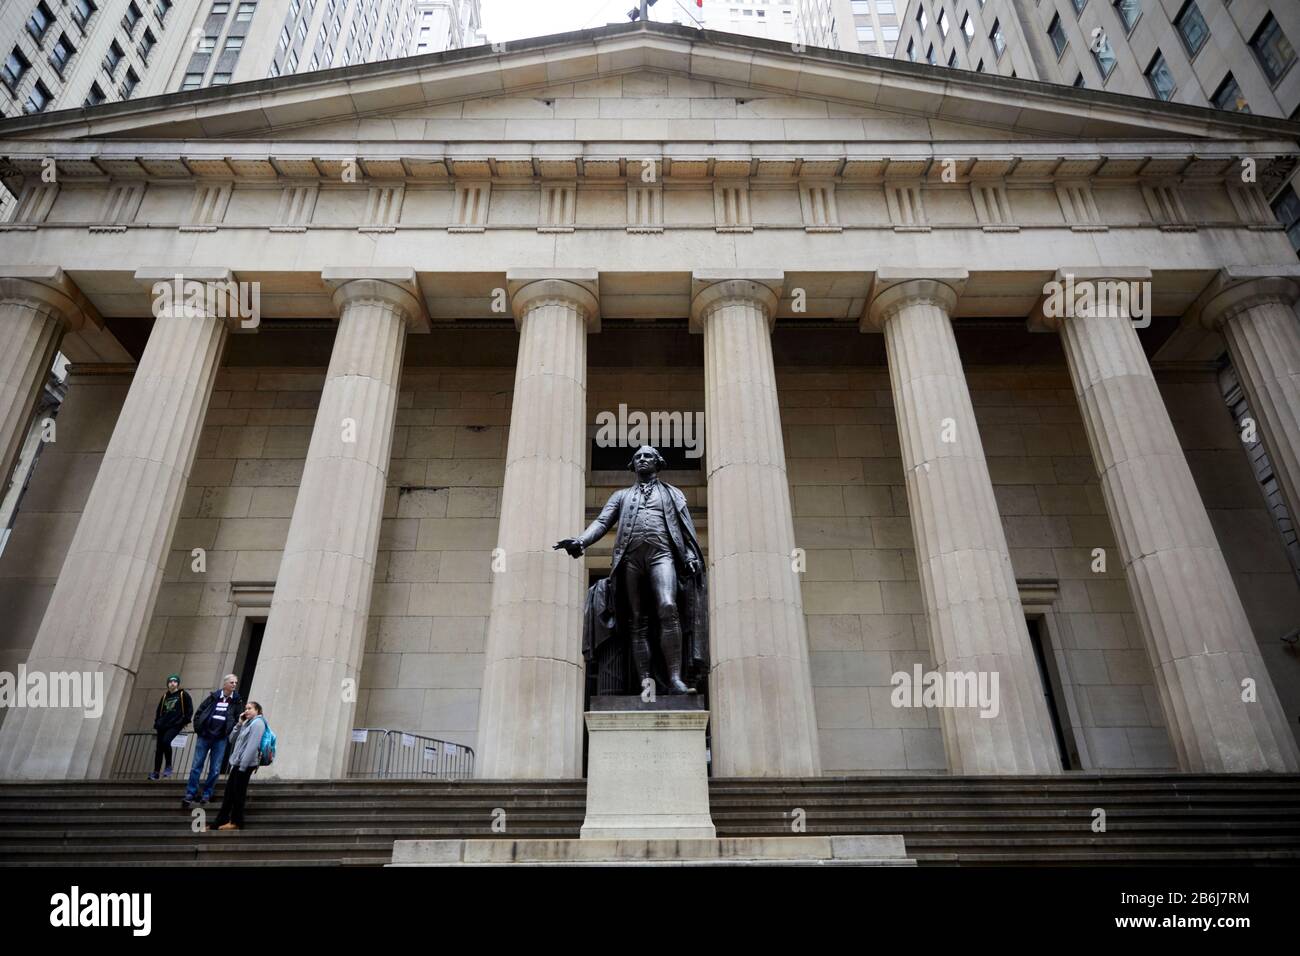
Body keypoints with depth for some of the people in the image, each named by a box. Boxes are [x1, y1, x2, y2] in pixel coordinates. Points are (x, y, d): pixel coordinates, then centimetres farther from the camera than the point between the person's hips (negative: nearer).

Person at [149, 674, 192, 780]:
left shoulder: (183, 695, 3)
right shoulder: (165, 696, 18)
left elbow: (190, 709, -1)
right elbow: (158, 711, 25)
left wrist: (185, 721, -9)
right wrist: (156, 724, 16)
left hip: (175, 725, -6)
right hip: (162, 726, 6)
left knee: (166, 741, -26)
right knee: (159, 749, 3)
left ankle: (169, 766, -14)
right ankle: (156, 772, 9)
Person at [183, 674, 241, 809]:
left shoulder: (236, 701, 3)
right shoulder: (213, 697, 2)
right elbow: (199, 712, 6)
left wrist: (230, 733, -4)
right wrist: (198, 730, 0)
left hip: (220, 739, 0)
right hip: (204, 736, 0)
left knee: (215, 769, 3)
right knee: (196, 766, 2)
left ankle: (207, 794, 15)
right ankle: (190, 794, 8)